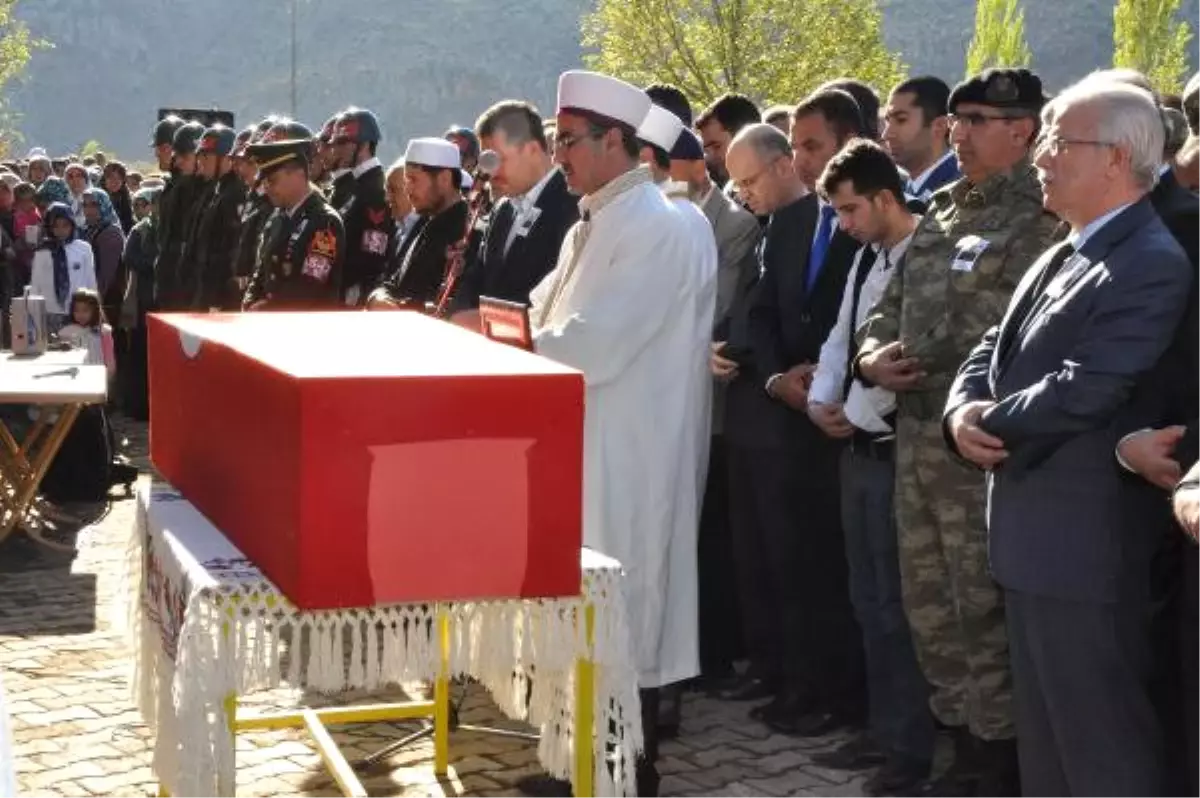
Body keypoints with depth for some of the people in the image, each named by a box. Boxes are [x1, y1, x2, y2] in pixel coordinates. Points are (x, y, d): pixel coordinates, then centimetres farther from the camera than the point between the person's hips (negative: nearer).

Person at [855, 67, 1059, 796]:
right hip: (917, 436, 8)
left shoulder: (1043, 219, -10)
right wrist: (871, 356, 0)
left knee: (985, 612, 0)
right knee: (931, 606, 15)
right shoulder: (940, 215, 15)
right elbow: (892, 305, 19)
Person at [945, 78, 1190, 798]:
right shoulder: (1062, 258, 15)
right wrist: (964, 411, -7)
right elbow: (993, 351, 15)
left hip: (1085, 547, -10)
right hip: (1035, 539, 10)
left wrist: (990, 425, -9)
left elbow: (1081, 394, -25)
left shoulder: (1154, 266, -18)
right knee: (1046, 739, 20)